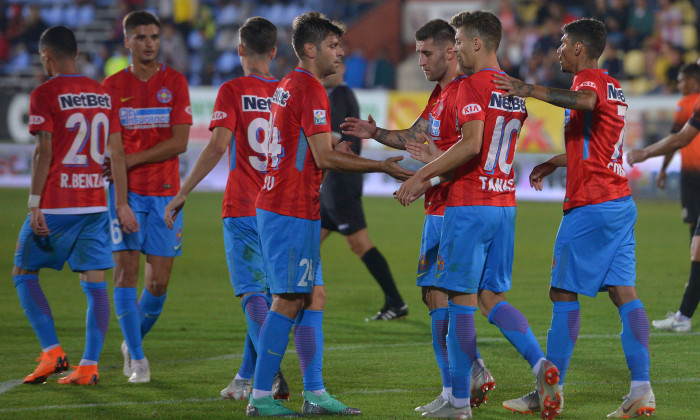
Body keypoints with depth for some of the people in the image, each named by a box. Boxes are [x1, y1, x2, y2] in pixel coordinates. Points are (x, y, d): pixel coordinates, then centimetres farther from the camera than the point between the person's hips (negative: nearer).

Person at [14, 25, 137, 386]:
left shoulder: (44, 95, -7)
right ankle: (89, 366, -2)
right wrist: (122, 204, 12)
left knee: (24, 273, 10)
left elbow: (43, 153, -13)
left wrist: (34, 205, -11)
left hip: (56, 206, -5)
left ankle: (52, 352, 0)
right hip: (95, 204, 5)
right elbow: (117, 153, 9)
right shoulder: (102, 94, 10)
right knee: (94, 284, 3)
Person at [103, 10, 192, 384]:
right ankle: (136, 358, -3)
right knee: (126, 271, -10)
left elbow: (179, 142, -6)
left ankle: (135, 341, 24)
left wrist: (131, 160, -14)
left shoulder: (174, 83, 3)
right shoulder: (112, 85, 5)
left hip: (165, 192, 0)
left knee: (159, 282, 0)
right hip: (124, 191, 0)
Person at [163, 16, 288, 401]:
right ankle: (246, 378, 21)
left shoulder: (233, 91, -6)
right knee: (267, 294, 14)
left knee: (253, 293, -7)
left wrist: (182, 193, -13)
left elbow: (218, 146, -16)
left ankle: (273, 373, -24)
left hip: (243, 210, -4)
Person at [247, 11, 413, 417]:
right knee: (289, 302, -6)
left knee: (314, 297, 10)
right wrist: (382, 166, -13)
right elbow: (324, 157, -18)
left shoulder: (288, 86, 16)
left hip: (278, 205, 10)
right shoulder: (310, 89, -14)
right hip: (293, 212, -10)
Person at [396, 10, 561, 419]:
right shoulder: (514, 91, 14)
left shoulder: (473, 86, -11)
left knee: (462, 301, -1)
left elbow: (471, 145, -24)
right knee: (492, 298, 12)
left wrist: (420, 175, -17)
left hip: (470, 207, -8)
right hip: (505, 204, 8)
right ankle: (542, 365, -9)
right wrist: (432, 180, 22)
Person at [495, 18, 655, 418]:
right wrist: (554, 163, 41)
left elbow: (585, 101, -36)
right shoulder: (612, 86, 20)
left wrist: (531, 90, -36)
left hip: (590, 206, -9)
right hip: (621, 202, 9)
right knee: (624, 292, 3)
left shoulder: (589, 79, -9)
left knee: (564, 293, -3)